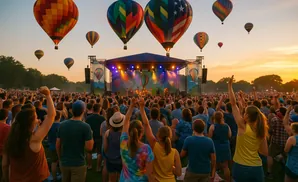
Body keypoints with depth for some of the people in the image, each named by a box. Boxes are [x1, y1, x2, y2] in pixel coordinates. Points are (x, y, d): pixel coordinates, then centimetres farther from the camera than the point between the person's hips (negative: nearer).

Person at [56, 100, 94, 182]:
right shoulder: (85, 126, -17)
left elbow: (57, 145, 4)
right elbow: (89, 148, -17)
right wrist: (90, 136, -1)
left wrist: (61, 159, 17)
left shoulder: (62, 125, -3)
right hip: (78, 164, -4)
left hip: (64, 163, 5)